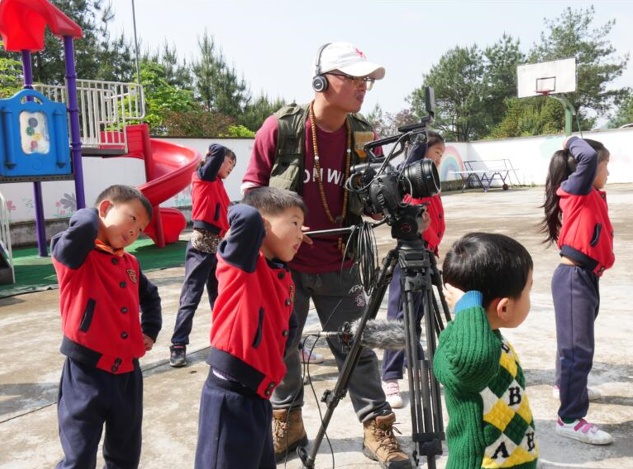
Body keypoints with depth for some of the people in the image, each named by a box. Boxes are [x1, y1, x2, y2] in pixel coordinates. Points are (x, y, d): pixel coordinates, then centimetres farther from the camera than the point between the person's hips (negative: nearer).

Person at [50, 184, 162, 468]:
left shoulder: (130, 264, 9)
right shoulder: (77, 255, -12)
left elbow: (150, 296, 28)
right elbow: (83, 226, -35)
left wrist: (150, 330, 15)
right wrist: (93, 218, -13)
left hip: (127, 373, 7)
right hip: (87, 374, -7)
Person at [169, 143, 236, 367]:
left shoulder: (218, 185, 17)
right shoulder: (203, 177, -4)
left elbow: (225, 217, 14)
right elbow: (217, 150, -17)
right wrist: (213, 156, 3)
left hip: (219, 246, 7)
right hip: (201, 244, -7)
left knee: (219, 296, 16)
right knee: (191, 297, -3)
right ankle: (178, 346, 3)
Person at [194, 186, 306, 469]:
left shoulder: (285, 280, 9)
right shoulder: (243, 265, -13)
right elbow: (247, 217, -31)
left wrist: (275, 360, 10)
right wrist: (251, 223, -10)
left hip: (258, 398, 8)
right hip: (230, 398, -8)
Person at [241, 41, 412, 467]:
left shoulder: (364, 135, -2)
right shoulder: (280, 127, -11)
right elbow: (252, 185, -2)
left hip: (339, 267, 2)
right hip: (282, 261, -1)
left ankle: (377, 428, 19)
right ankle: (287, 425, 31)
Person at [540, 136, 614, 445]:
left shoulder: (595, 197, 13)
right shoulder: (576, 191, -12)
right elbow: (588, 156, -27)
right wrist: (573, 141, -11)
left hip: (588, 276, 9)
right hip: (573, 277, -9)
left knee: (577, 341, 25)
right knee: (578, 346, -8)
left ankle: (567, 385, 46)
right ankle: (570, 419, -2)